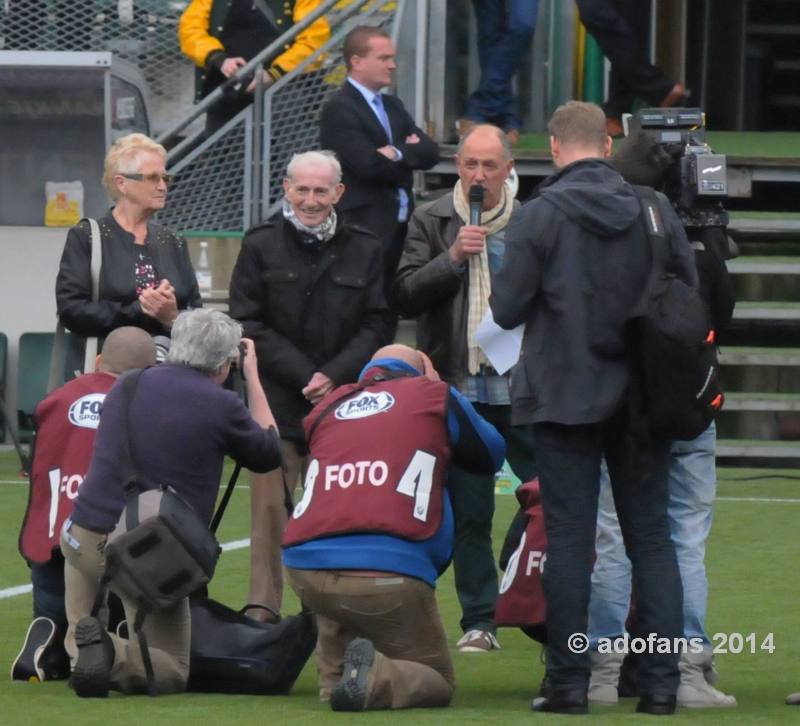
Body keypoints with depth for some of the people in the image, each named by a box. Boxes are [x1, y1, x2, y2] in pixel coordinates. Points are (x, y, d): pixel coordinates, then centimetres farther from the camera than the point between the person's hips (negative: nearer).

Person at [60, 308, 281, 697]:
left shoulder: (126, 386, 7)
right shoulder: (221, 406, -9)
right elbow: (268, 453, 12)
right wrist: (253, 378, 19)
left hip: (85, 537, 4)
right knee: (171, 672, 7)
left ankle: (79, 645, -5)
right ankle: (114, 656, -22)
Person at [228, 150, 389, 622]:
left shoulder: (364, 251, 11)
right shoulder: (261, 247, 7)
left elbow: (376, 326, 8)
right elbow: (249, 326, 1)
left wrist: (334, 376, -8)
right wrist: (304, 376, -8)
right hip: (276, 404, -1)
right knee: (270, 511, -6)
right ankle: (262, 612, -4)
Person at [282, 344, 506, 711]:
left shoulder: (328, 407, 23)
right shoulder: (434, 395, 15)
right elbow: (491, 454, 30)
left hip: (304, 568, 4)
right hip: (389, 570, -4)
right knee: (435, 682, 13)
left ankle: (335, 677, 8)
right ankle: (377, 677, -19)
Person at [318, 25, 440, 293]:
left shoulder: (393, 106, 19)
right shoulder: (339, 109, -7)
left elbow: (430, 152, 9)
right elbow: (369, 165, -17)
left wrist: (399, 153, -10)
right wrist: (410, 154, 0)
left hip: (400, 227, 8)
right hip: (364, 230, -8)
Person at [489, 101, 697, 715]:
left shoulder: (539, 216, -10)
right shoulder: (655, 211, -1)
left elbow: (507, 309, -10)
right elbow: (691, 296, 3)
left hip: (566, 398, -3)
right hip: (642, 400, 3)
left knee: (568, 538, 1)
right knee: (652, 537, 8)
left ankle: (570, 681, -1)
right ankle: (661, 681, 4)